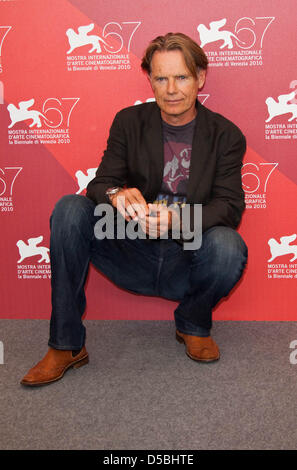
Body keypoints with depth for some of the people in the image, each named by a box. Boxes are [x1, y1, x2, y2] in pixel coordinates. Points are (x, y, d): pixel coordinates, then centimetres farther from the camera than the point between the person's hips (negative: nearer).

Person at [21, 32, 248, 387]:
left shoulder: (226, 135, -1)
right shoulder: (129, 122, 3)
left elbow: (230, 205, -10)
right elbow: (100, 183, -3)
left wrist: (176, 220, -32)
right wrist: (117, 195, -31)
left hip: (186, 263, -1)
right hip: (132, 257, 2)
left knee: (228, 247, -33)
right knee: (69, 208, -21)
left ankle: (193, 325, 2)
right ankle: (66, 345, -14)